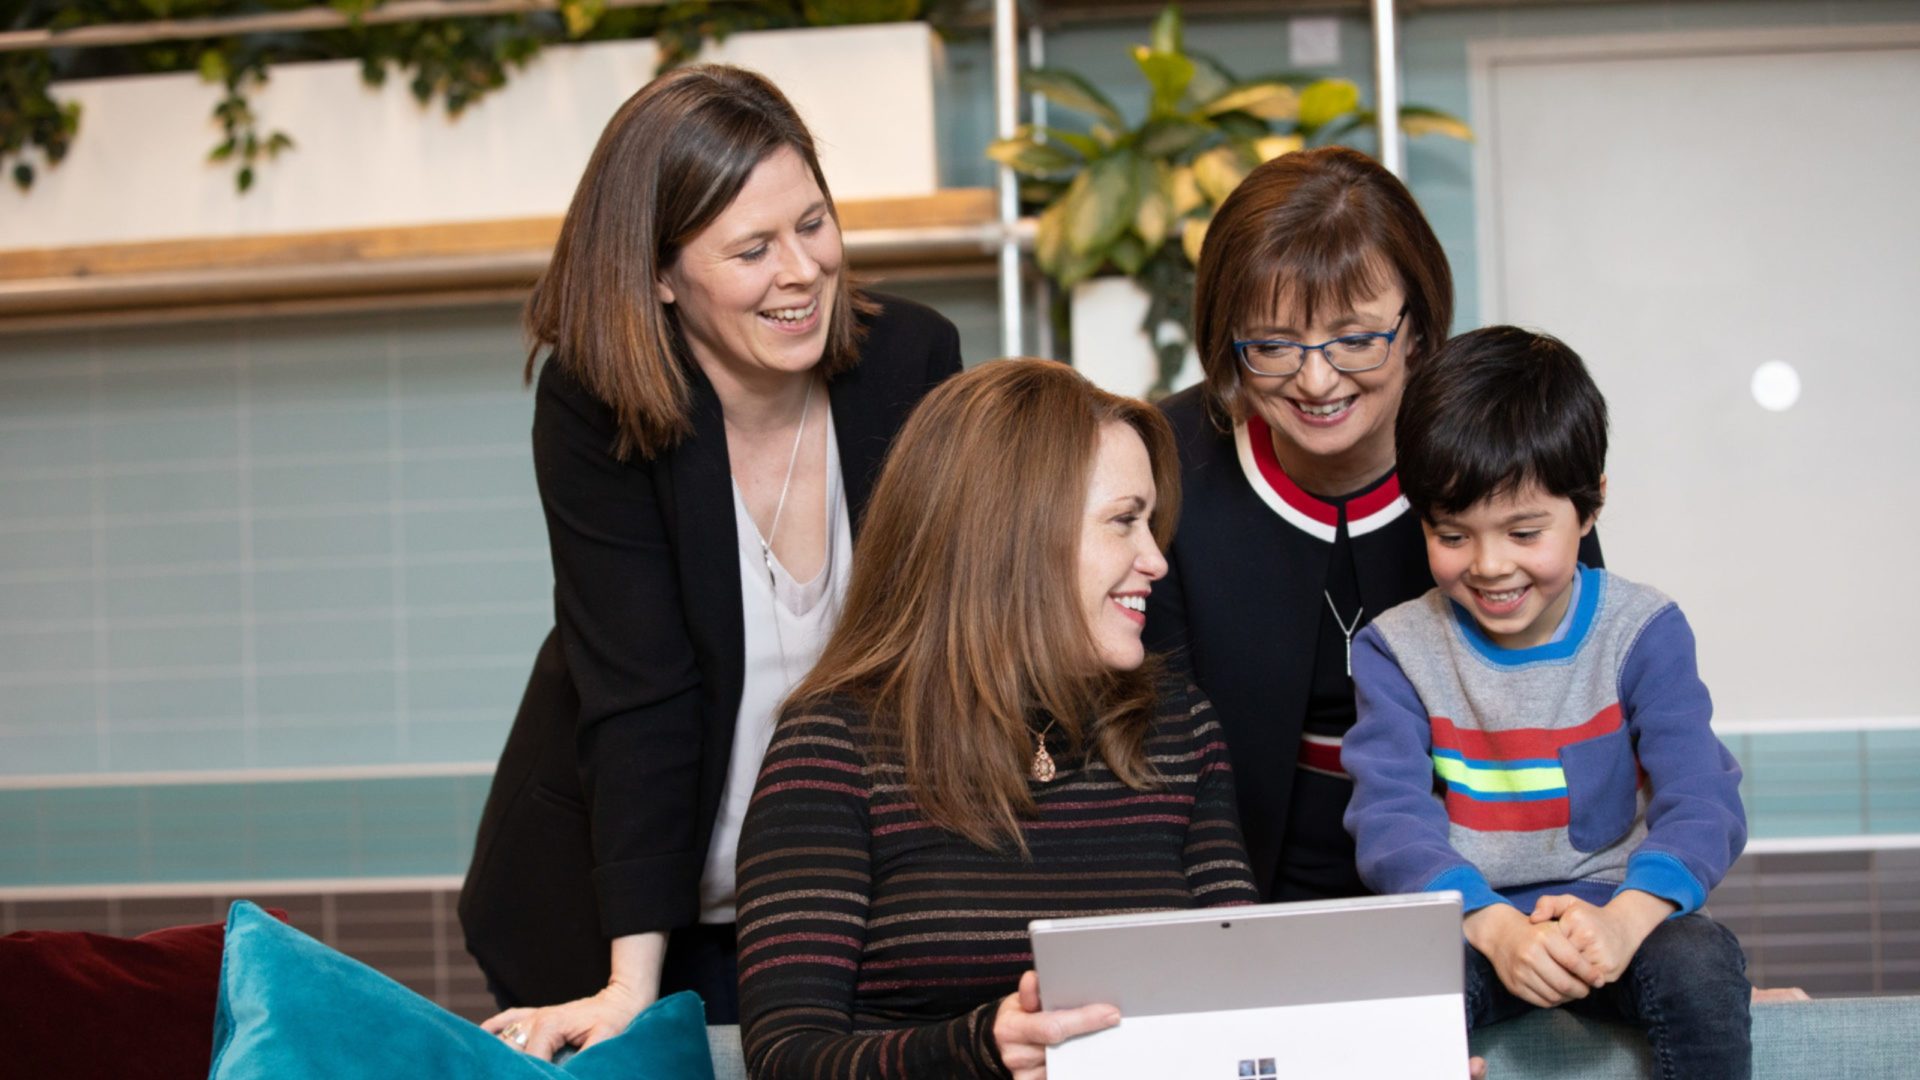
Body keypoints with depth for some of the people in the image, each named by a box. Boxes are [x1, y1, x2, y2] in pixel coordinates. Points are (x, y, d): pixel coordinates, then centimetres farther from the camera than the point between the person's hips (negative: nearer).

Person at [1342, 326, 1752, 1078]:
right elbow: (1389, 816, -12)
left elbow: (1703, 801, -12)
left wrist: (1622, 921, -34)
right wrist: (1496, 928, -32)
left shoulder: (1643, 633, 0)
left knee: (1699, 964, -31)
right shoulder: (1397, 650, 1)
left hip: (1611, 909, 1)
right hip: (1465, 924, -1)